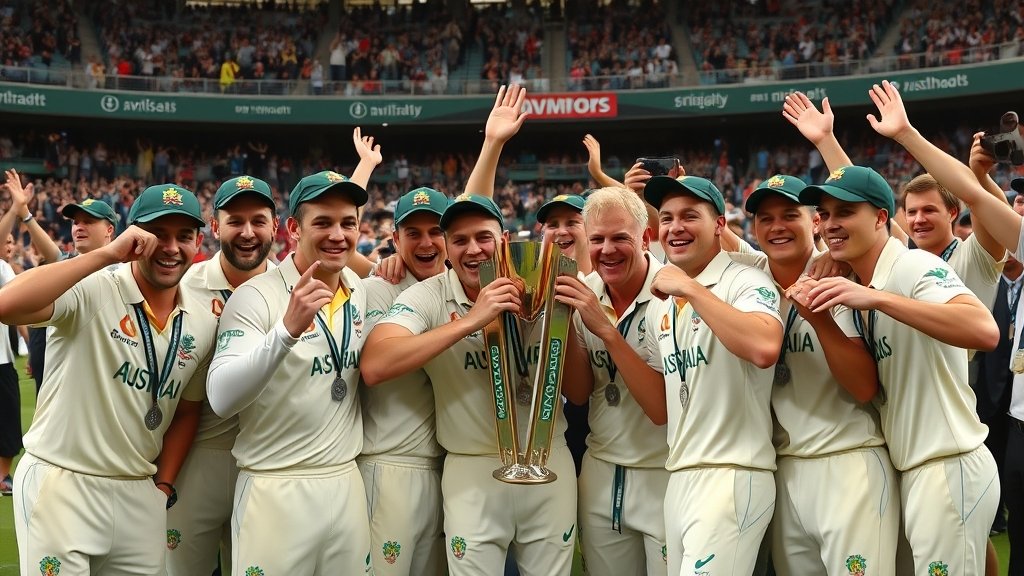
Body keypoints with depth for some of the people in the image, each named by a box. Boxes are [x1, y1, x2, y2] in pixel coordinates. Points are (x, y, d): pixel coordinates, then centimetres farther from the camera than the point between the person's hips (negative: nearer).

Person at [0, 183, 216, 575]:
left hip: (139, 494, 5)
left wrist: (163, 486, 8)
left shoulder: (203, 323, 4)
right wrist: (107, 254, -28)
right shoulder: (91, 292, -14)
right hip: (61, 484, -5)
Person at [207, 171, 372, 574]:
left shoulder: (362, 290, 5)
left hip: (347, 483, 6)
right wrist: (287, 329, -39)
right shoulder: (256, 296, -13)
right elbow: (221, 399, -25)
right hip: (276, 491, -5)